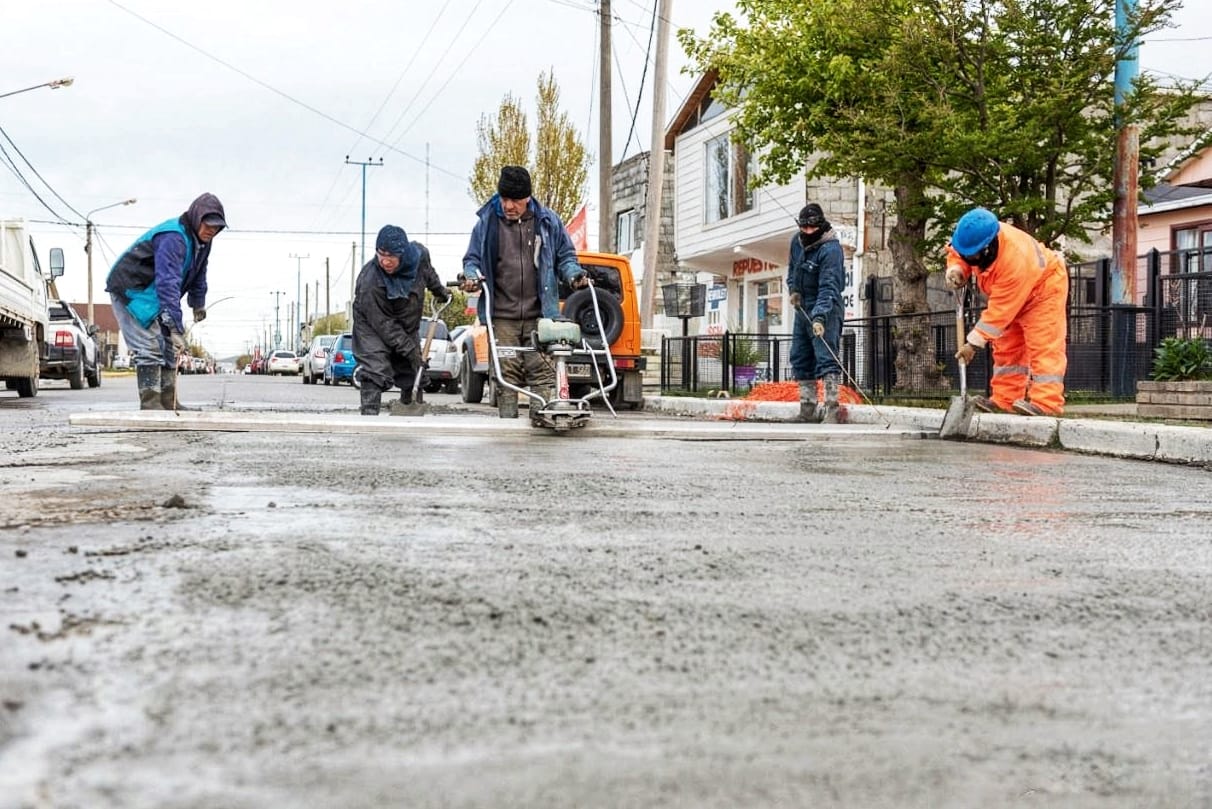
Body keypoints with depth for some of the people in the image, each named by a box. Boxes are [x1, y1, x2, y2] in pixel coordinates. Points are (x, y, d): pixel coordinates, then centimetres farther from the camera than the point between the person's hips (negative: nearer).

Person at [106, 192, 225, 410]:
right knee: (149, 347, -17)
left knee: (168, 347, 9)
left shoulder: (201, 241, 1)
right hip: (130, 291, -10)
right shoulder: (173, 238, -32)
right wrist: (176, 328, -46)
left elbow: (198, 275, 21)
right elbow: (168, 283, -41)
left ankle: (168, 402, 13)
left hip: (153, 295, 10)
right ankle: (150, 404, -18)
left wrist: (198, 303, 24)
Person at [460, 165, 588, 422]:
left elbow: (565, 256, 16)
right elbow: (472, 258, 14)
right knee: (506, 372, -2)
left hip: (539, 315, 0)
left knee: (542, 370, -7)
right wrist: (471, 275, -8)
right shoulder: (487, 222, 5)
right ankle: (508, 420, 3)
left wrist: (574, 274, -4)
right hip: (501, 317, 0)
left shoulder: (547, 221, 6)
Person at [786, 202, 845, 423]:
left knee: (826, 359, -15)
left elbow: (828, 288, -29)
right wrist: (793, 289, 4)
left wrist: (819, 318, -39)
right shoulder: (797, 242, 4)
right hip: (802, 309, 8)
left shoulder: (831, 249, -21)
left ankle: (831, 409, -16)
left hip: (825, 311, -8)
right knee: (800, 360, 11)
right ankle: (808, 409, 19)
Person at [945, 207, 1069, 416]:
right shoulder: (977, 237, -26)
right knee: (1007, 346, 6)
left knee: (1043, 344, -17)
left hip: (1043, 288, -8)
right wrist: (956, 270, -27)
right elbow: (956, 253, -3)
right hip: (1011, 293, 8)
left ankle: (1045, 402, -24)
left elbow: (999, 311, -40)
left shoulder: (1015, 260, -45)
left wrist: (973, 343, -37)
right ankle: (1004, 400, 8)